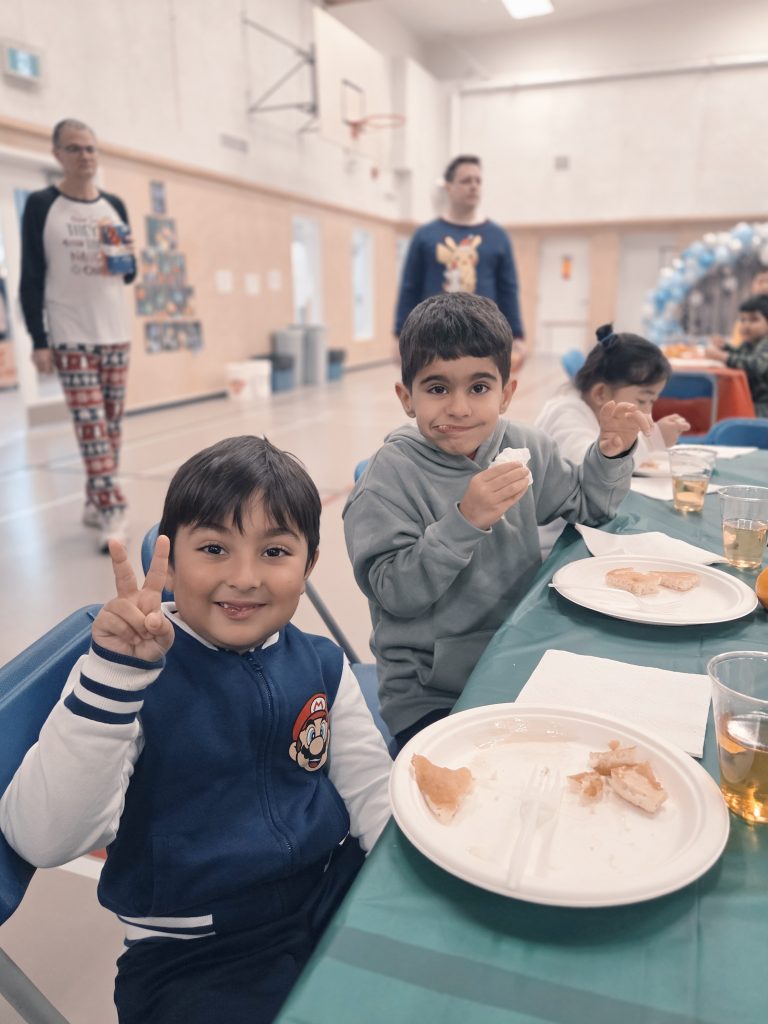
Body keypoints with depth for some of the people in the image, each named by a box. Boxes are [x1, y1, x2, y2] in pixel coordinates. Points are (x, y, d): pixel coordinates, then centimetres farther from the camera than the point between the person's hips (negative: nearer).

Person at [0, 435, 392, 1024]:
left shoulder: (323, 665, -3)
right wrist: (115, 675, -35)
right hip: (194, 956, -2)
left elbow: (373, 793, 5)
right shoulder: (130, 673, -14)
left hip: (335, 897, 3)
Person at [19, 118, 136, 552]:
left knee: (112, 423, 5)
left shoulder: (115, 206, 11)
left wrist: (128, 258, -7)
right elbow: (31, 278, -3)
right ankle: (113, 513, -10)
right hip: (70, 337, -4)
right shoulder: (41, 205, 0)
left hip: (115, 333, 5)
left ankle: (96, 503, 17)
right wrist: (38, 340, -10)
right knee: (91, 424, -10)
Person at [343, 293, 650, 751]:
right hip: (428, 696, -5)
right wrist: (464, 520, -30)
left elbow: (587, 504, 18)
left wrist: (612, 452, 0)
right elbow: (394, 593, -20)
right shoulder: (393, 473, -14)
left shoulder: (527, 449, 1)